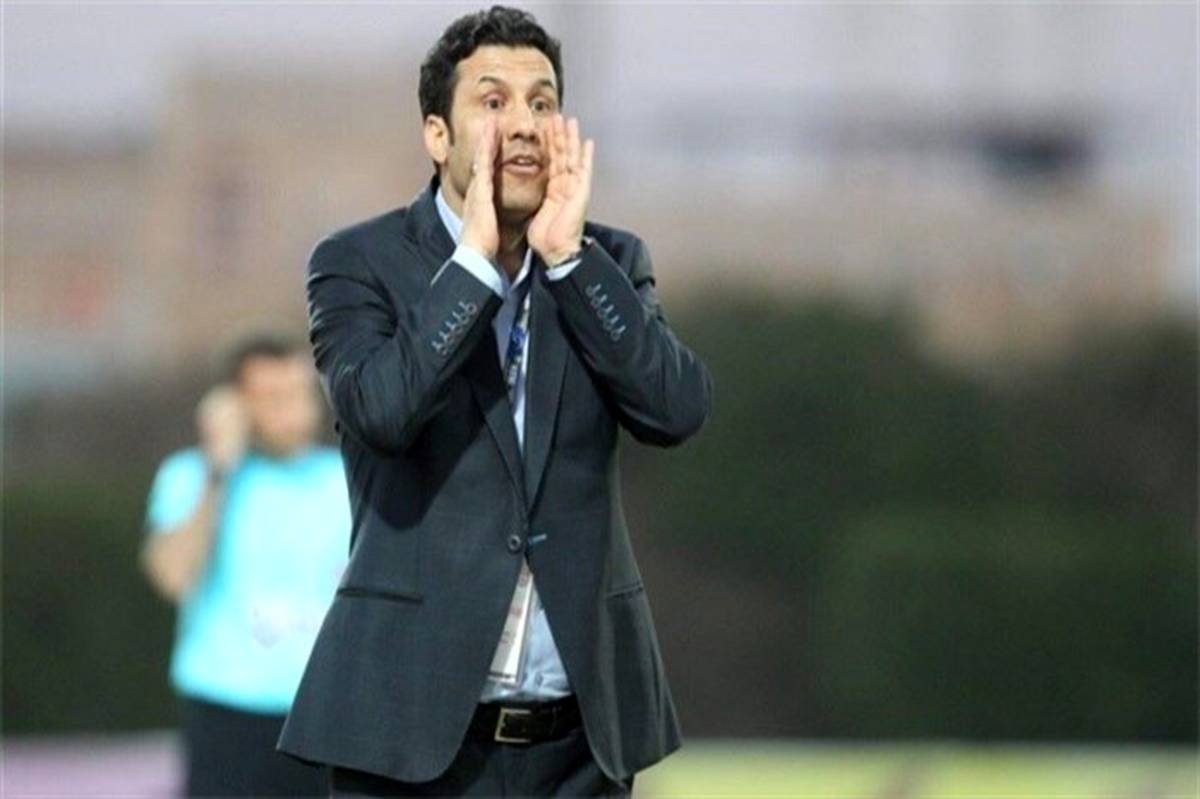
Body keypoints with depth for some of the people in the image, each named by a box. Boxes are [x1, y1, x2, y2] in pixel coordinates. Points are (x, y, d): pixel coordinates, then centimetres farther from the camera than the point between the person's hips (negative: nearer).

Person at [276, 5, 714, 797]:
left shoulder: (608, 262, 10)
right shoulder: (360, 262, 0)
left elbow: (678, 409, -6)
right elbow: (378, 409, -19)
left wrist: (567, 254, -11)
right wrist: (476, 257, -16)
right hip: (413, 724, -3)